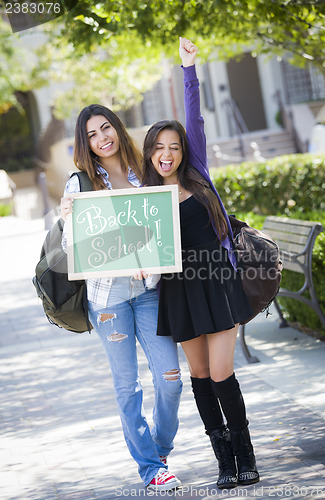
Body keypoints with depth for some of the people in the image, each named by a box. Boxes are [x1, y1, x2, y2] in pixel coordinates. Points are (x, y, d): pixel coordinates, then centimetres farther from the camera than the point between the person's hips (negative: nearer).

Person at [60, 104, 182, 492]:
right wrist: (66, 218, -21)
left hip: (148, 288, 3)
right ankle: (150, 467, 13)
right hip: (107, 291, -2)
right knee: (127, 384, 3)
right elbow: (72, 247, -2)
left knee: (169, 376, -2)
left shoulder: (143, 174, 10)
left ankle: (160, 449, 24)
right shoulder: (80, 183, 1)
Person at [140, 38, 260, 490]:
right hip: (179, 290, 2)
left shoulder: (197, 177, 5)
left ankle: (245, 454, 9)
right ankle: (225, 460, 14)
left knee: (221, 373, -7)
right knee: (200, 375, 5)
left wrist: (189, 68, -4)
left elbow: (195, 121, 0)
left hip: (217, 283, -1)